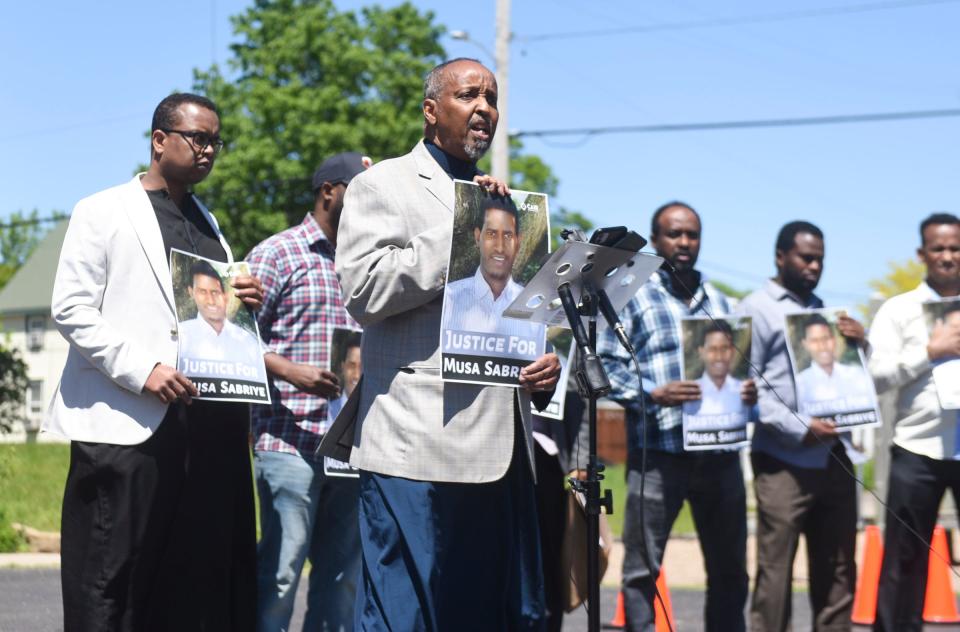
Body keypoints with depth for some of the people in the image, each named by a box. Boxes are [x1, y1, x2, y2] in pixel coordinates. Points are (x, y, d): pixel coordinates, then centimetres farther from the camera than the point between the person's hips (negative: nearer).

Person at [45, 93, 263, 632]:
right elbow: (71, 310, -6)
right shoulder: (102, 213, 3)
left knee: (202, 579, 4)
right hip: (127, 425, -6)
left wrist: (247, 302, 3)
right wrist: (141, 369, -17)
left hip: (207, 425, 6)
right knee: (111, 585, -6)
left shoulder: (209, 224, 22)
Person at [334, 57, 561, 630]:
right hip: (421, 448, -7)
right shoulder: (385, 185, 3)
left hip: (503, 450, 7)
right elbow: (363, 289, -12)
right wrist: (460, 231, -13)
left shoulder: (502, 201, 24)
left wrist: (546, 364, 9)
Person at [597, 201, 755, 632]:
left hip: (719, 450, 5)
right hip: (657, 452, -5)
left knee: (729, 568, 11)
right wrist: (653, 394, -19)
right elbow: (605, 364, -5)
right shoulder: (632, 295, 2)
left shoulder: (716, 300, 19)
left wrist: (747, 390, 2)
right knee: (642, 568, -3)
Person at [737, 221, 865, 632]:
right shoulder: (757, 310, 0)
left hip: (834, 459, 6)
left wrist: (858, 344, 1)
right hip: (785, 461, -6)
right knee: (775, 570, -4)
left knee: (837, 571, 8)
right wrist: (799, 428, -17)